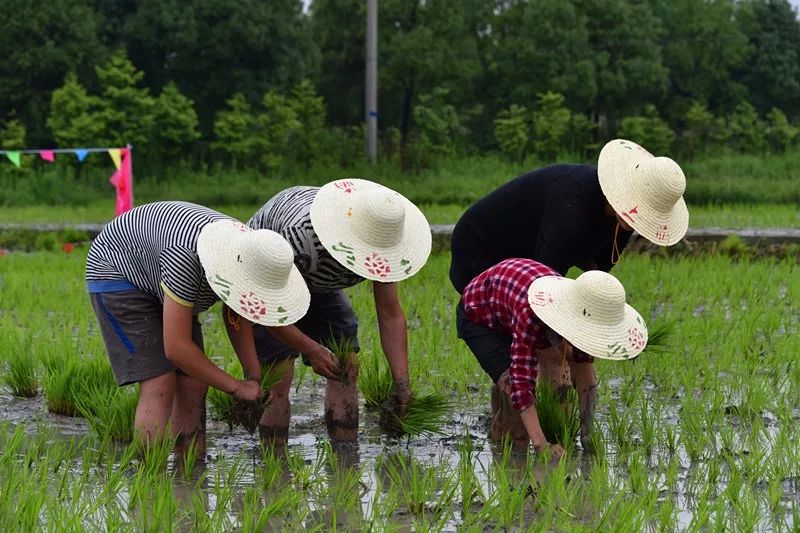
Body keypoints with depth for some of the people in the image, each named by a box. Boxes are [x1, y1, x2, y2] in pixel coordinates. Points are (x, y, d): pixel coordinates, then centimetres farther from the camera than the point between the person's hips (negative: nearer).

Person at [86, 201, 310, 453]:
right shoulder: (187, 258, -39)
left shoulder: (251, 256, -17)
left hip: (157, 282, 7)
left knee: (193, 384, -3)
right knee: (160, 385, -19)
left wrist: (254, 377, -9)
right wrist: (236, 387, -26)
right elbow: (176, 347, -35)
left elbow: (238, 317, 2)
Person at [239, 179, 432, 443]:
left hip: (318, 286, 6)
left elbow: (391, 315, -17)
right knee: (278, 375, -18)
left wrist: (401, 382, -25)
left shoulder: (382, 244, -24)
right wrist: (311, 350, -41)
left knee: (347, 367, -4)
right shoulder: (303, 236, -43)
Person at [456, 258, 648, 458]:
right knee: (512, 382, -29)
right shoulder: (531, 316, -46)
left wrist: (587, 432, -25)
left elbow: (584, 367, -16)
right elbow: (522, 382, -49)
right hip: (478, 316, -7)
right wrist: (541, 445, -54)